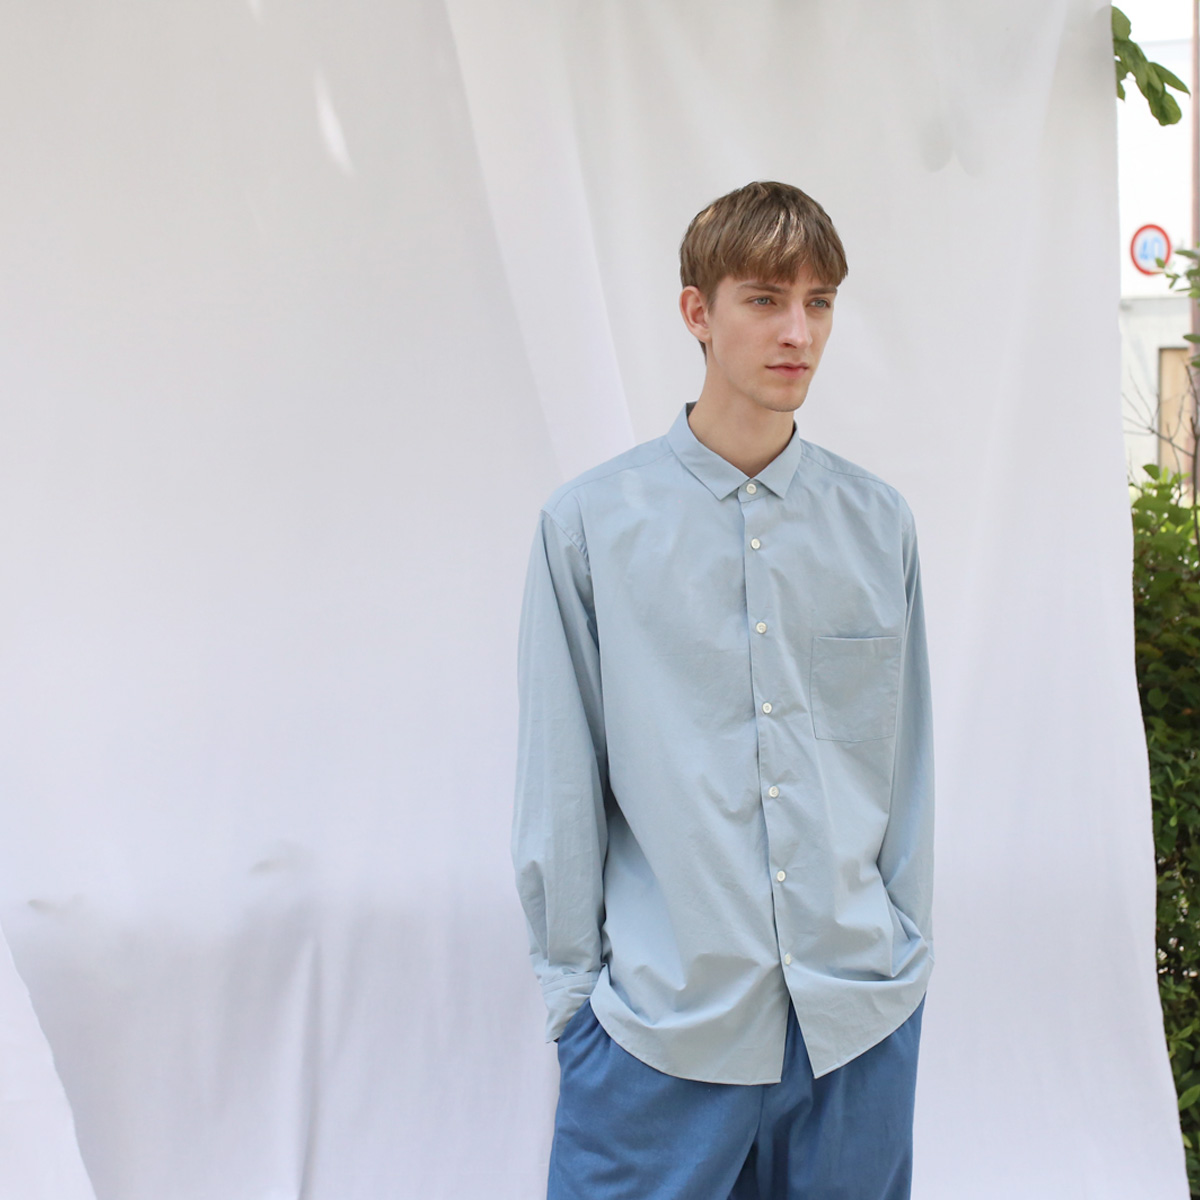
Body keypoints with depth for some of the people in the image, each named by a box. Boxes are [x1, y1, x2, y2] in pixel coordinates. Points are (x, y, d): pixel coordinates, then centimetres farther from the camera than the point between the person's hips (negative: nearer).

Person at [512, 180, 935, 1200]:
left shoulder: (879, 525, 4)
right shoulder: (592, 523, -4)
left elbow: (907, 759, 9)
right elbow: (560, 779, -1)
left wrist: (904, 952, 11)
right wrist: (571, 980, 1)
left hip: (861, 1015, 3)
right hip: (661, 1013, -2)